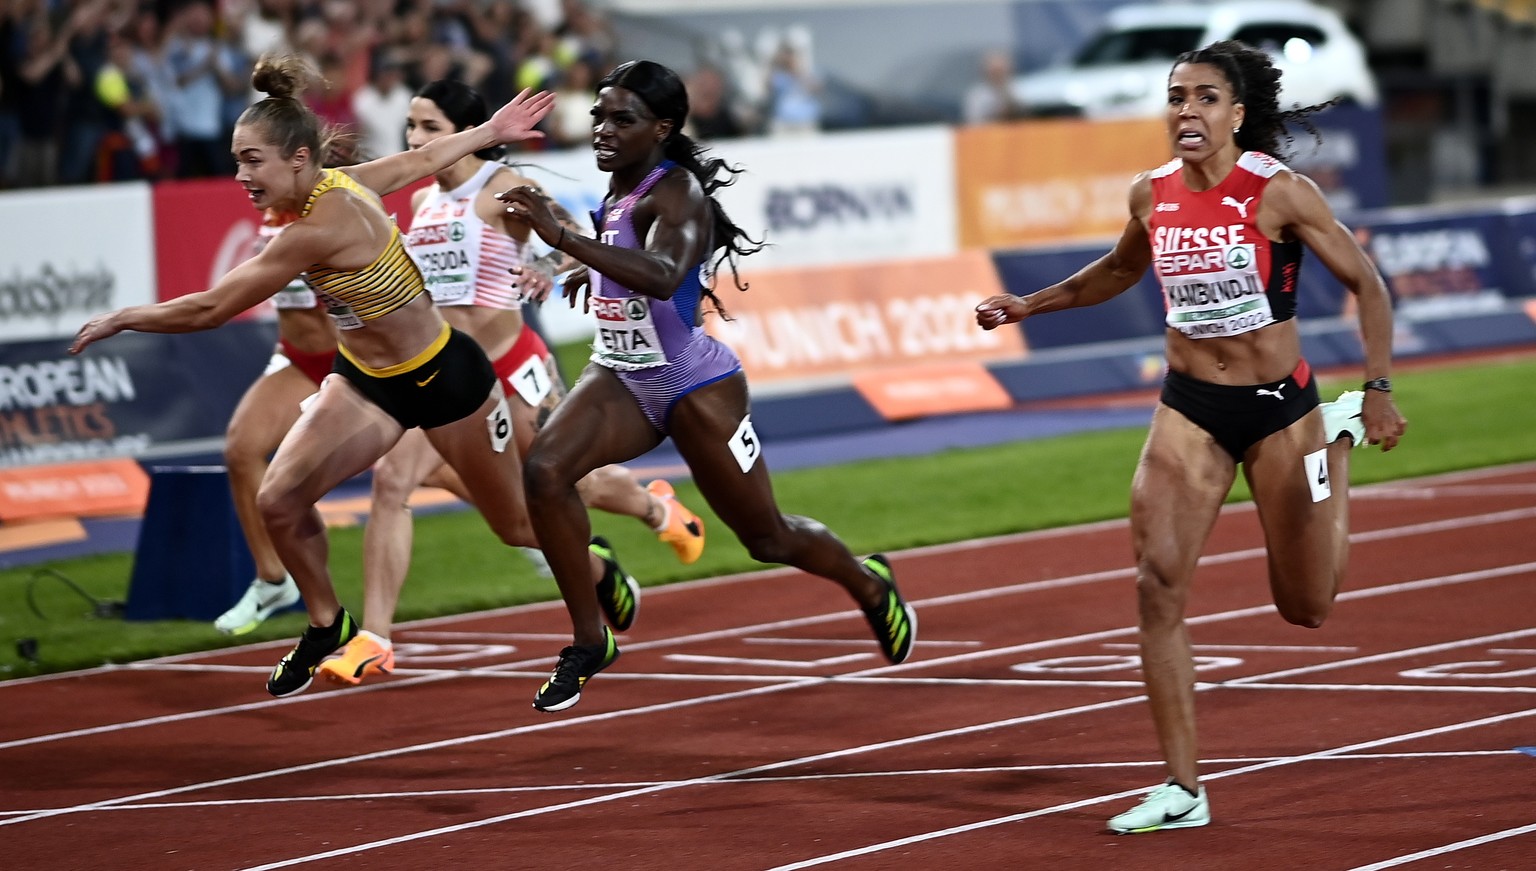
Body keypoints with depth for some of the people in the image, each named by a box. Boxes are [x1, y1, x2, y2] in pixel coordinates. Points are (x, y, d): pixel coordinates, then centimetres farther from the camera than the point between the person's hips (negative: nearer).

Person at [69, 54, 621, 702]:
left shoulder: (320, 227, -34)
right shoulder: (338, 182, -10)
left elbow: (208, 310, -30)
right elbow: (423, 159, 8)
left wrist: (121, 319, -16)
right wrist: (489, 132, 27)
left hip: (445, 380, -7)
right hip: (364, 380, 7)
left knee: (517, 524, 13)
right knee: (278, 499, -11)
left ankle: (604, 582, 43)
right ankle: (327, 625, 13)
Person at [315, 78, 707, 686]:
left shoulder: (502, 190, -13)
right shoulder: (421, 200, 8)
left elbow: (577, 238, -24)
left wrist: (547, 268, -44)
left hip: (510, 366, -5)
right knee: (391, 480, -15)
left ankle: (658, 509, 49)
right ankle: (373, 640, -15)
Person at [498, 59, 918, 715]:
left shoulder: (675, 193, -23)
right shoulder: (619, 189, 2)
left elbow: (662, 276, -45)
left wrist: (563, 239, -51)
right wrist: (593, 269, 25)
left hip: (695, 386, -7)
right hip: (620, 378, 7)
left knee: (767, 538, 9)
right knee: (544, 471, -22)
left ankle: (869, 585, 41)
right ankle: (589, 639, -11)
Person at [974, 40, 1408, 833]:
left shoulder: (1278, 193, -16)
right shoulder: (1152, 196, -1)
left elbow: (1365, 283, -9)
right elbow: (1119, 270, 22)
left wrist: (1378, 391, -17)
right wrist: (1029, 305, 14)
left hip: (1278, 407, -3)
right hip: (1189, 409, 3)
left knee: (1306, 608, 10)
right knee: (1157, 584, -14)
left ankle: (1339, 436, 40)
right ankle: (1182, 790, -8)